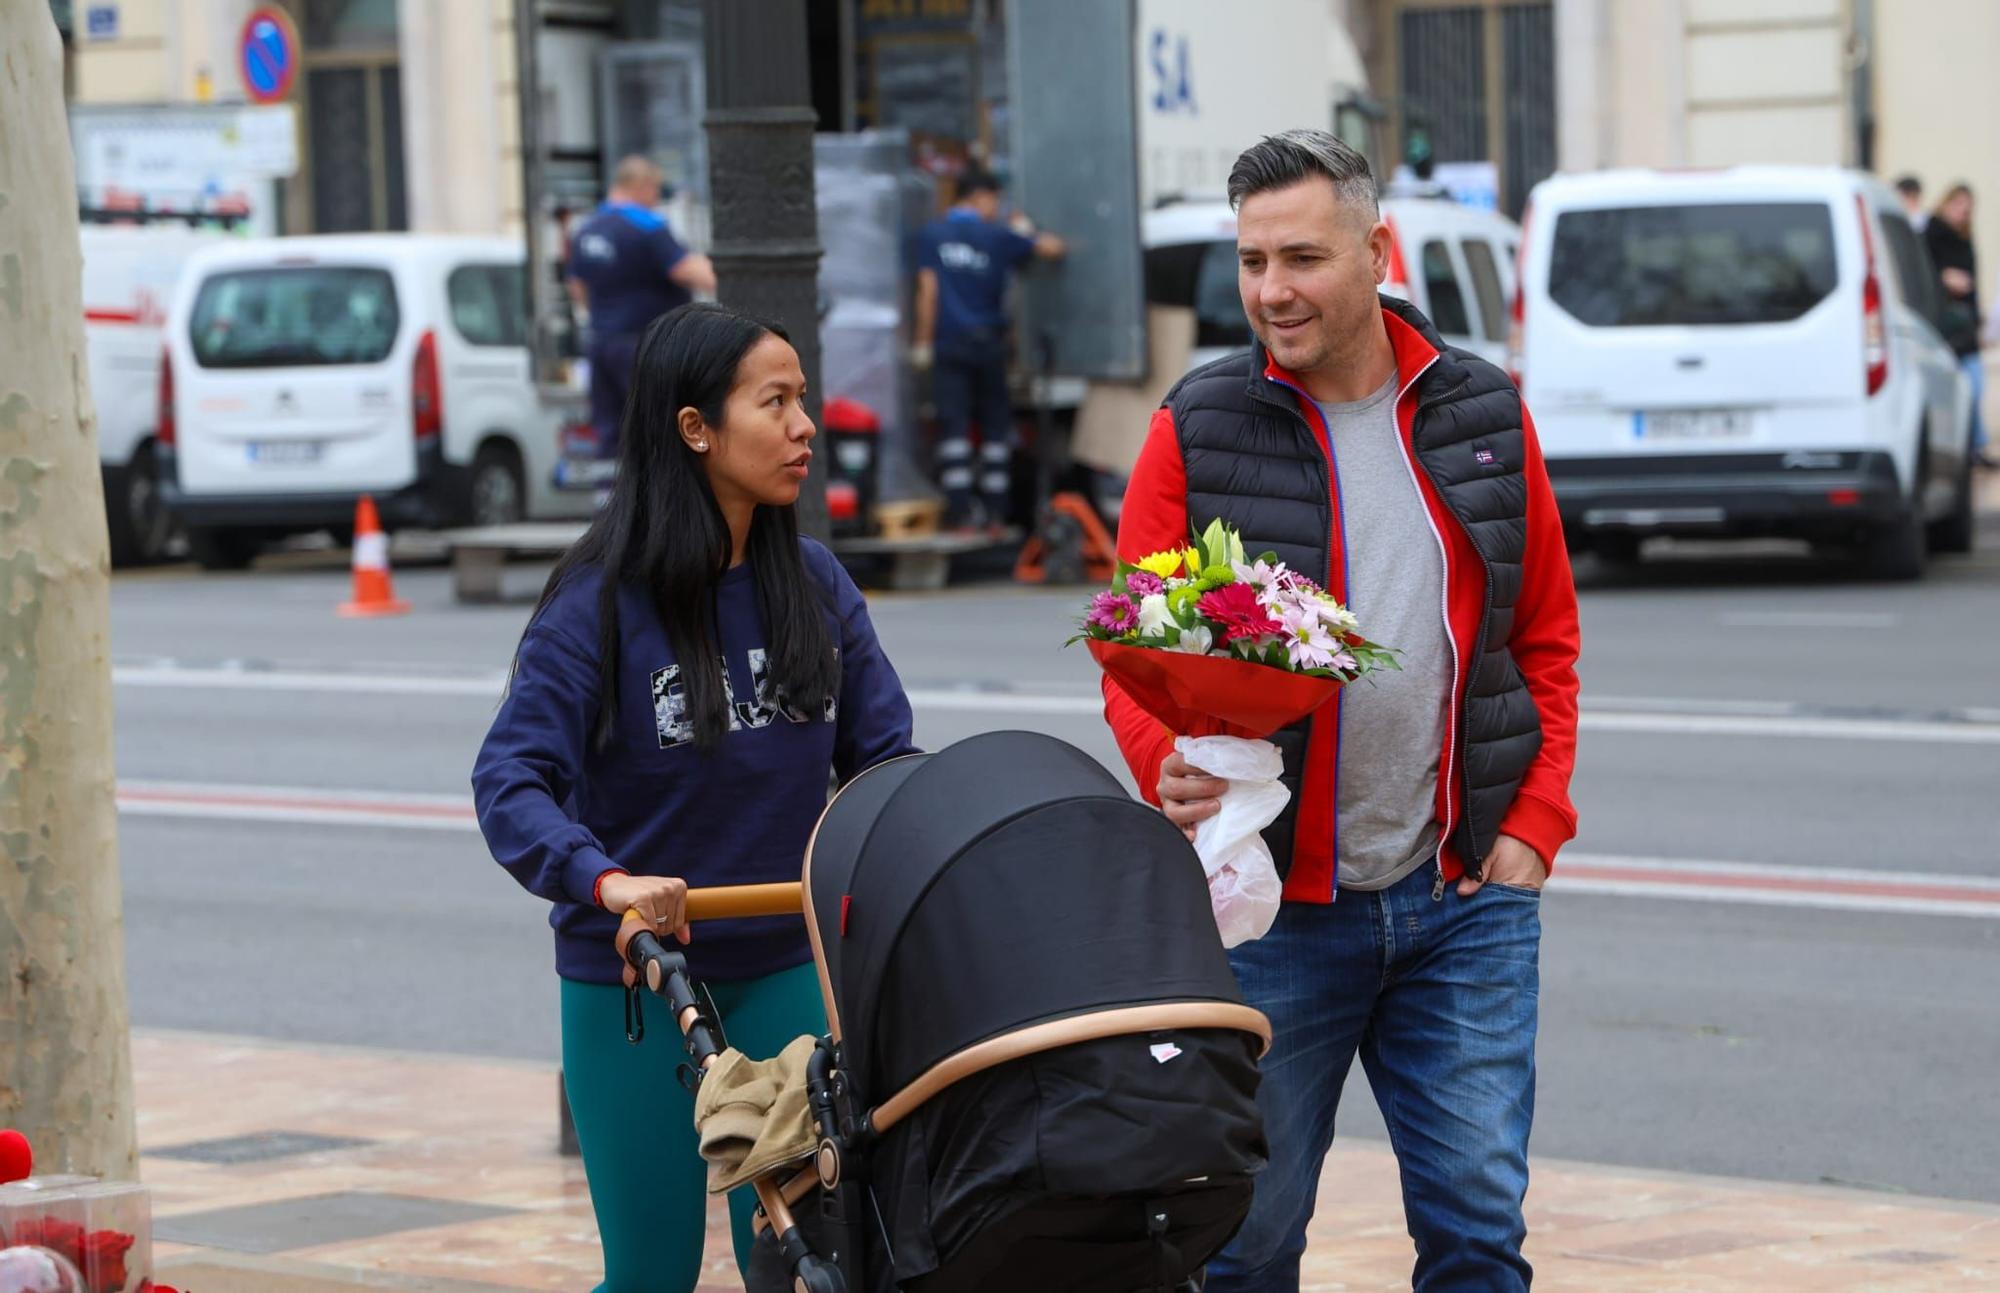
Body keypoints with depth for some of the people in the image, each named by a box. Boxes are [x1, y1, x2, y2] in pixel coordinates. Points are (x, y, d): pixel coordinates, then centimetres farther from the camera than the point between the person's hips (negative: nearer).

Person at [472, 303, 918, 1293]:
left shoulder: (815, 586, 2)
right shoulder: (599, 604, -12)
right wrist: (604, 880, -36)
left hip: (784, 971, 3)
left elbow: (883, 752, 4)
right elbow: (509, 783, -18)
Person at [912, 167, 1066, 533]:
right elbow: (1054, 249, 1)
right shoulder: (997, 237, 0)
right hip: (987, 344, 0)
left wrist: (923, 341, 1)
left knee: (953, 425, -1)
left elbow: (928, 290, -4)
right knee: (995, 426, 8)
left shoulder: (931, 235, 0)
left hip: (948, 343, 0)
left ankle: (959, 512, -8)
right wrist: (1025, 234, 21)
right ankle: (995, 512, 4)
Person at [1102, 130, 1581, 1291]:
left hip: (1465, 897, 2)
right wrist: (1171, 766, -22)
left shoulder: (1486, 414, 6)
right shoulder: (1197, 433, -2)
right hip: (1271, 905, -1)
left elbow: (1546, 637, 12)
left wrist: (1535, 821, 2)